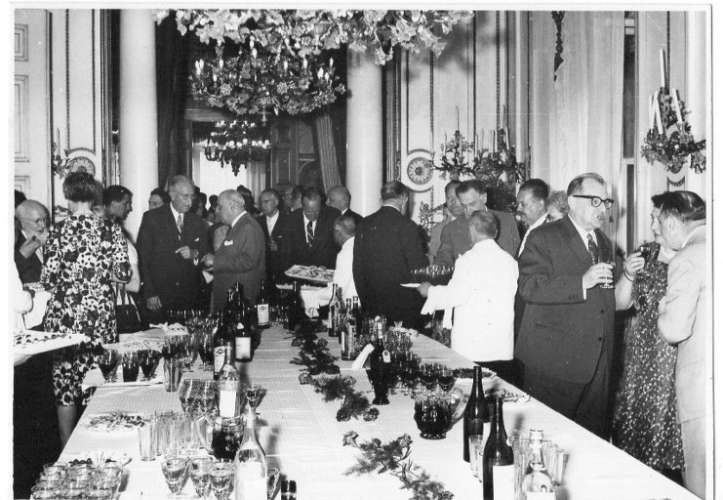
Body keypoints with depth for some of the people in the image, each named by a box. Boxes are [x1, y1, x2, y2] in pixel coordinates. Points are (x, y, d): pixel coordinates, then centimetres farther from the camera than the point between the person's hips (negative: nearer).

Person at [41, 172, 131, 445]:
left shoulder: (59, 231, -8)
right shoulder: (111, 229, -3)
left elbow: (48, 280, -10)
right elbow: (123, 273, -5)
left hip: (64, 317, -1)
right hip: (100, 316, 1)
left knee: (65, 383, 10)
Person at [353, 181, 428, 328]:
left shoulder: (364, 224, 5)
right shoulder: (406, 225, -11)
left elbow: (357, 267, 9)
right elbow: (418, 266, -11)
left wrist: (364, 300, 16)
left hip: (372, 304, 5)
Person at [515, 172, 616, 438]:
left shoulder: (604, 243, 19)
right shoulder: (544, 238, -5)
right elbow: (528, 287, -19)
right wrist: (582, 282, -24)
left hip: (597, 362, 7)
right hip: (554, 359, -6)